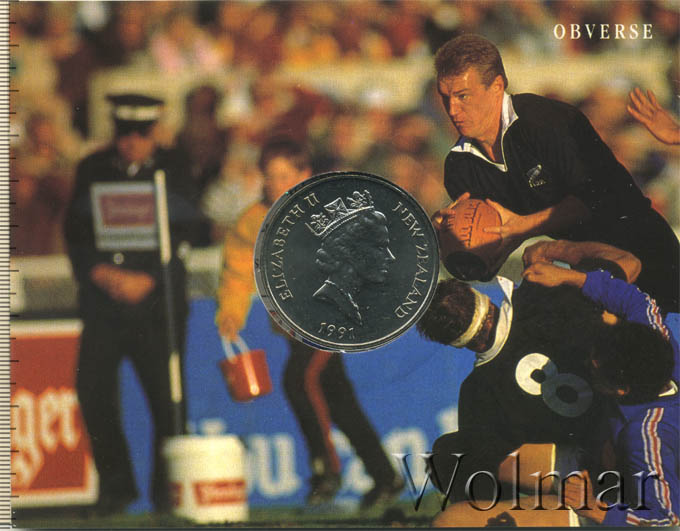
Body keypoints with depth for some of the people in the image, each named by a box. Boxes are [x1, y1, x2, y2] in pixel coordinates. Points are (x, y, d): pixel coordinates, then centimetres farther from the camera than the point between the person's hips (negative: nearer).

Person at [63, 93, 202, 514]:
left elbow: (186, 233, 1)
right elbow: (75, 231, 7)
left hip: (156, 295, -2)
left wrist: (147, 281, -10)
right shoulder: (92, 171, 9)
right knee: (93, 389, -5)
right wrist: (100, 273, -9)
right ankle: (116, 485, 8)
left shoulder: (173, 171, 4)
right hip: (102, 296, 2)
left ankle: (167, 489, 6)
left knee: (164, 393, -5)